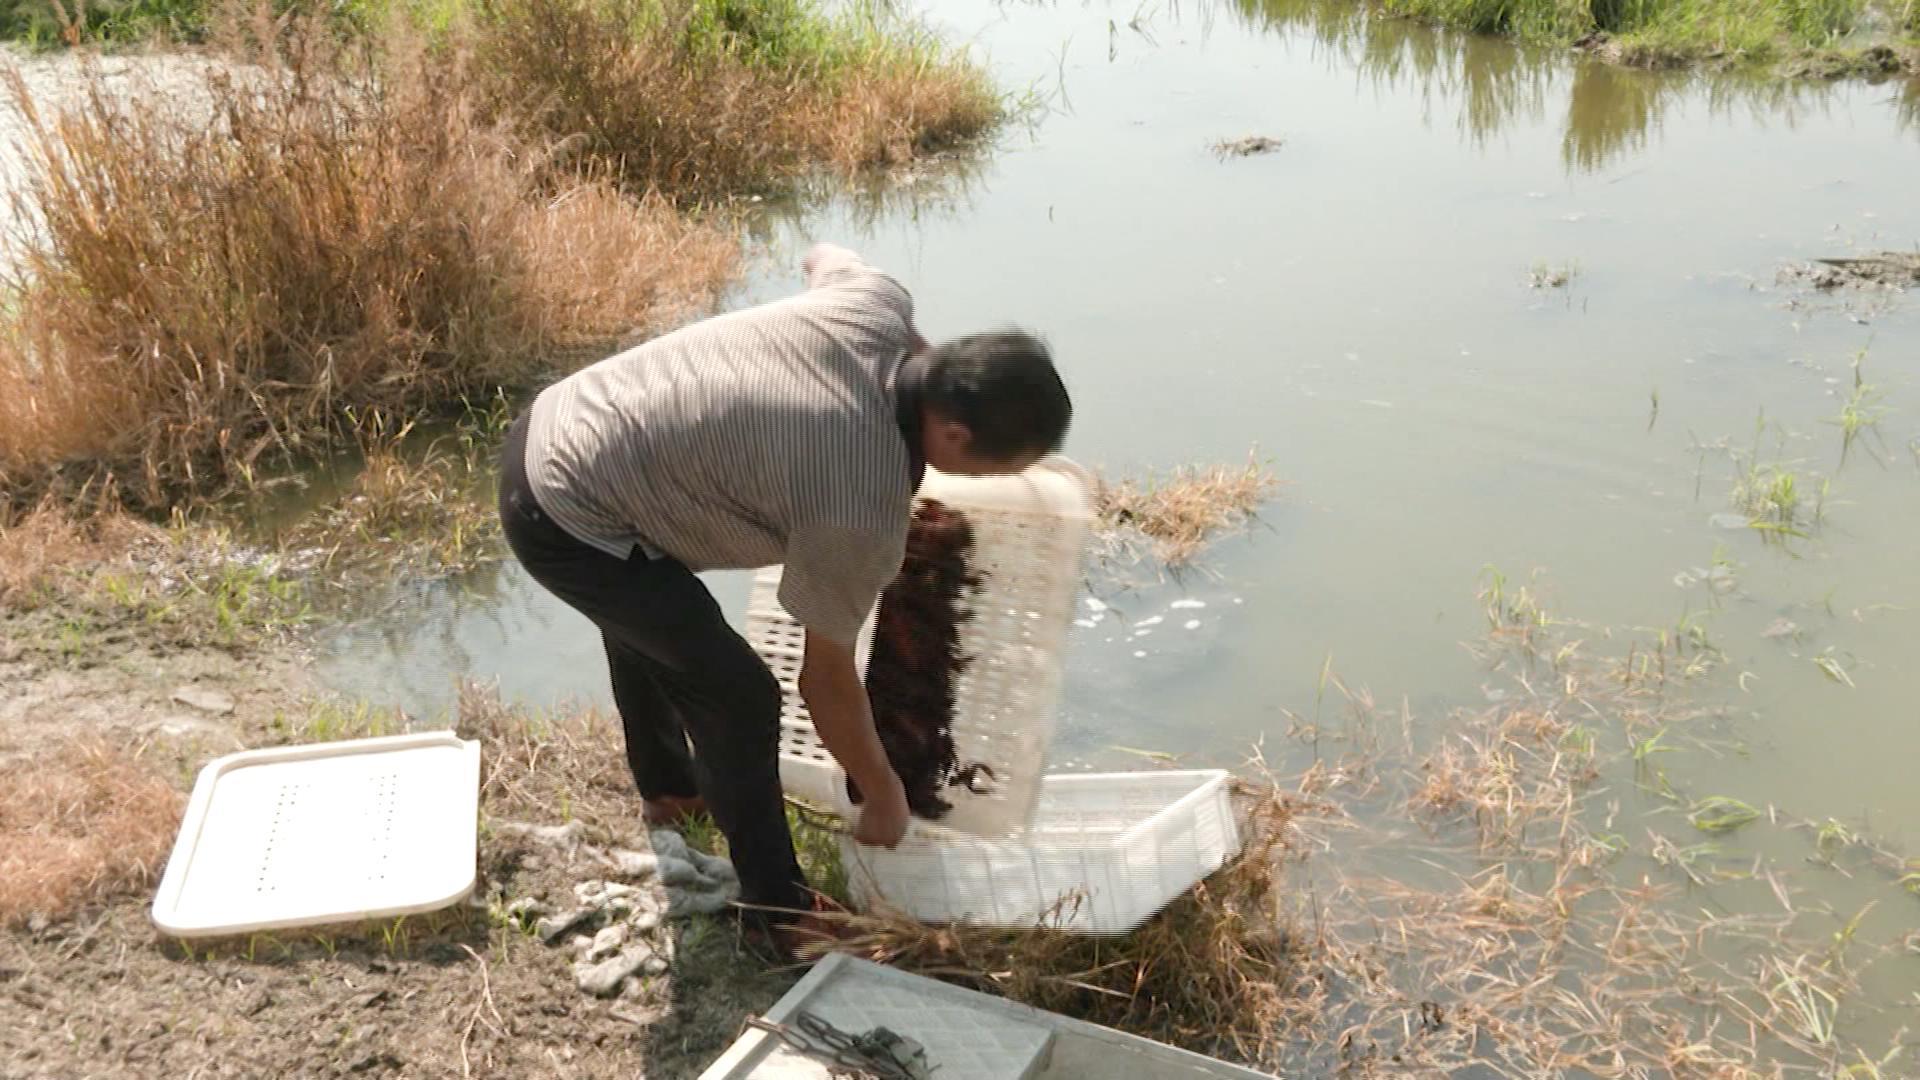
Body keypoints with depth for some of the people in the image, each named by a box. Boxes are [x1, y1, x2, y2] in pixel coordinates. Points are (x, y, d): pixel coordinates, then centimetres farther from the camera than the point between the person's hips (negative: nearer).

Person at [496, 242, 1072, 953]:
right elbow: (826, 679, -11)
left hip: (545, 429, 10)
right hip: (568, 526, -9)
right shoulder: (863, 511, -26)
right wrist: (883, 797, 3)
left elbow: (824, 256, 17)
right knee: (738, 695, -2)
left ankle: (665, 788, 58)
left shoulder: (876, 307, -10)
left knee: (643, 617, 32)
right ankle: (781, 914, 17)